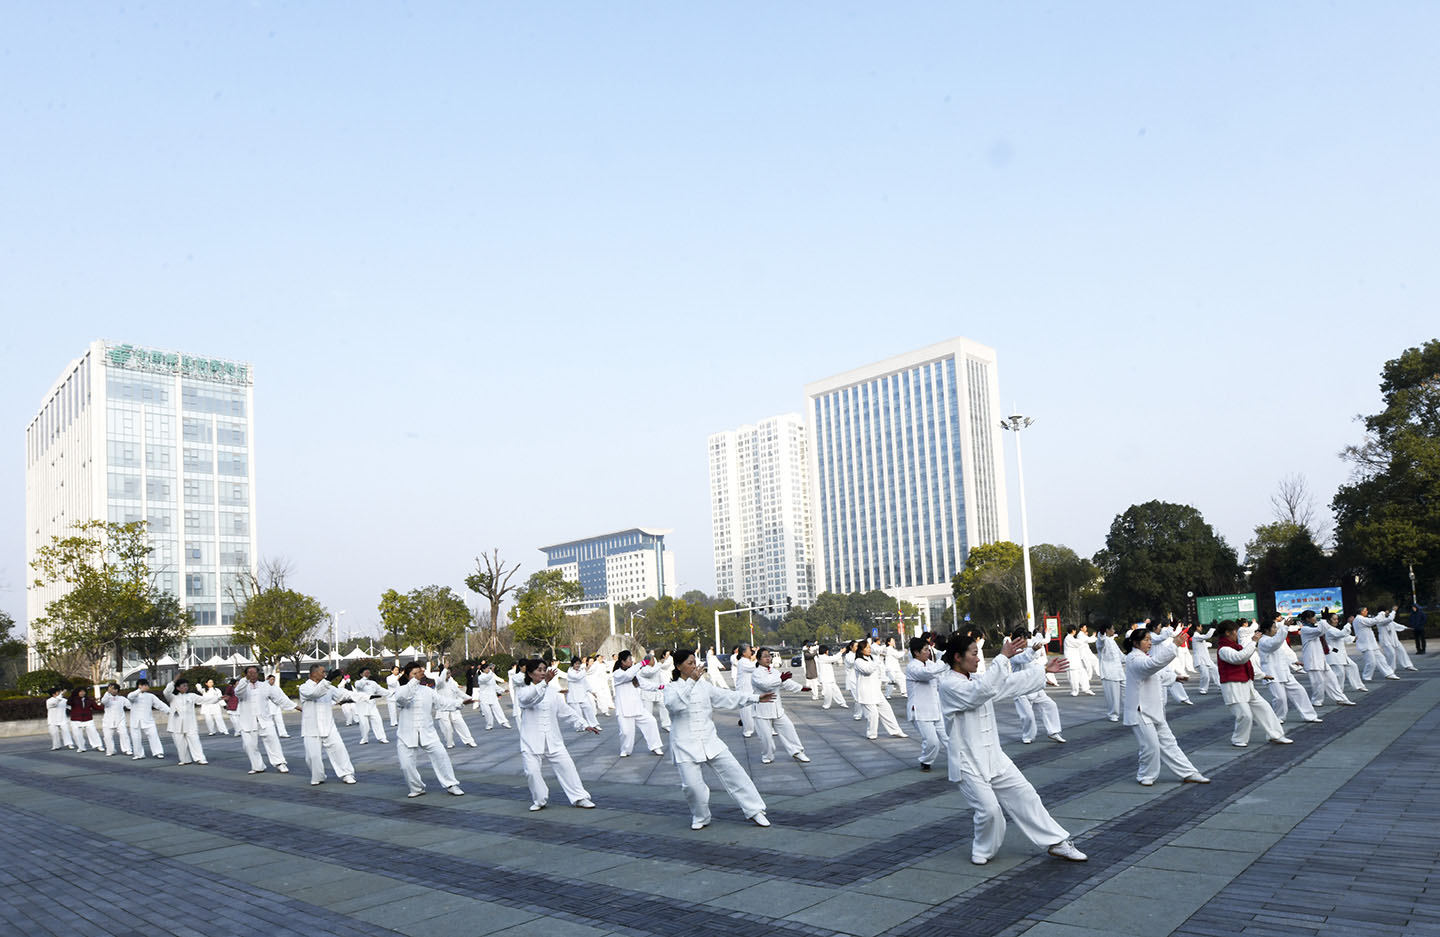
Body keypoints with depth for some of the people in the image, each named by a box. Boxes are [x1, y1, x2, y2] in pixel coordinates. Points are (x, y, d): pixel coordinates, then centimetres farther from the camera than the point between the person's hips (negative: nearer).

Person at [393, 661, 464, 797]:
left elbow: (442, 702, 15)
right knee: (406, 764, -6)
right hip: (407, 734, -2)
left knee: (440, 755, -10)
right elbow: (401, 697, -32)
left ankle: (451, 785, 2)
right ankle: (417, 788, 19)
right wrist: (415, 680, -39)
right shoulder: (402, 690, -7)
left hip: (427, 732, 2)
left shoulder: (428, 691, 6)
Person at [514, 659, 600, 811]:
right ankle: (539, 800, 15)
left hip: (552, 739, 3)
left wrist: (584, 724, 7)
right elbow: (528, 698, -28)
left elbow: (566, 710, 14)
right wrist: (545, 682, -42)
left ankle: (579, 798, 9)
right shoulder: (522, 690, -4)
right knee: (532, 771, -9)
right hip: (531, 741, -3)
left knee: (566, 765, -1)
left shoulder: (552, 691, 11)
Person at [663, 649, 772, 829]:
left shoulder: (704, 685, 10)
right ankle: (700, 818, 17)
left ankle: (754, 811, 9)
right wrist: (691, 681, -33)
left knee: (734, 772, -1)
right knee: (692, 784, -10)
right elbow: (674, 704, -26)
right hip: (686, 745, -4)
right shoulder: (671, 687, -3)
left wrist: (755, 698, 5)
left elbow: (727, 697, 11)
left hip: (709, 741, 4)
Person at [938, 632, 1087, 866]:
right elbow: (981, 691, -33)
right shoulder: (949, 685, -17)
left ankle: (1056, 843, 18)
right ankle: (983, 851, 16)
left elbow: (1011, 684, 18)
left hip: (993, 757, 8)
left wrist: (1044, 671, 20)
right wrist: (1003, 657, -32)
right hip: (968, 762, -8)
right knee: (989, 809, -12)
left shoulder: (976, 680, 9)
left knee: (1025, 795, 7)